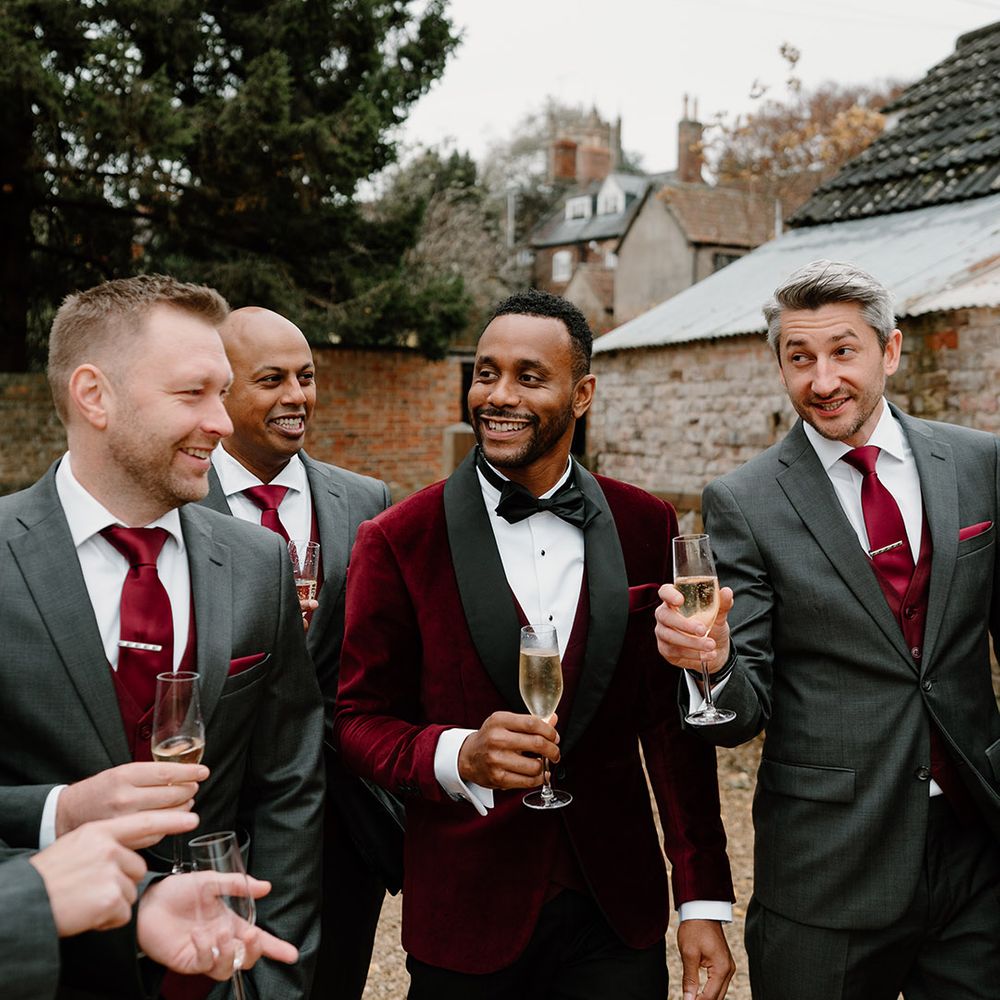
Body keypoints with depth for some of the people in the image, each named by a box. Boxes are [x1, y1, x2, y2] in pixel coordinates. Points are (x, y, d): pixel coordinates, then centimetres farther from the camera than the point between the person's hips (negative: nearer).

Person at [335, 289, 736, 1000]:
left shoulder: (648, 528, -1)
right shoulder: (399, 541, -8)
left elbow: (673, 723, 3)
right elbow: (360, 719, -2)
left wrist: (705, 899, 1)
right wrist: (459, 756, -22)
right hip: (466, 916, -1)